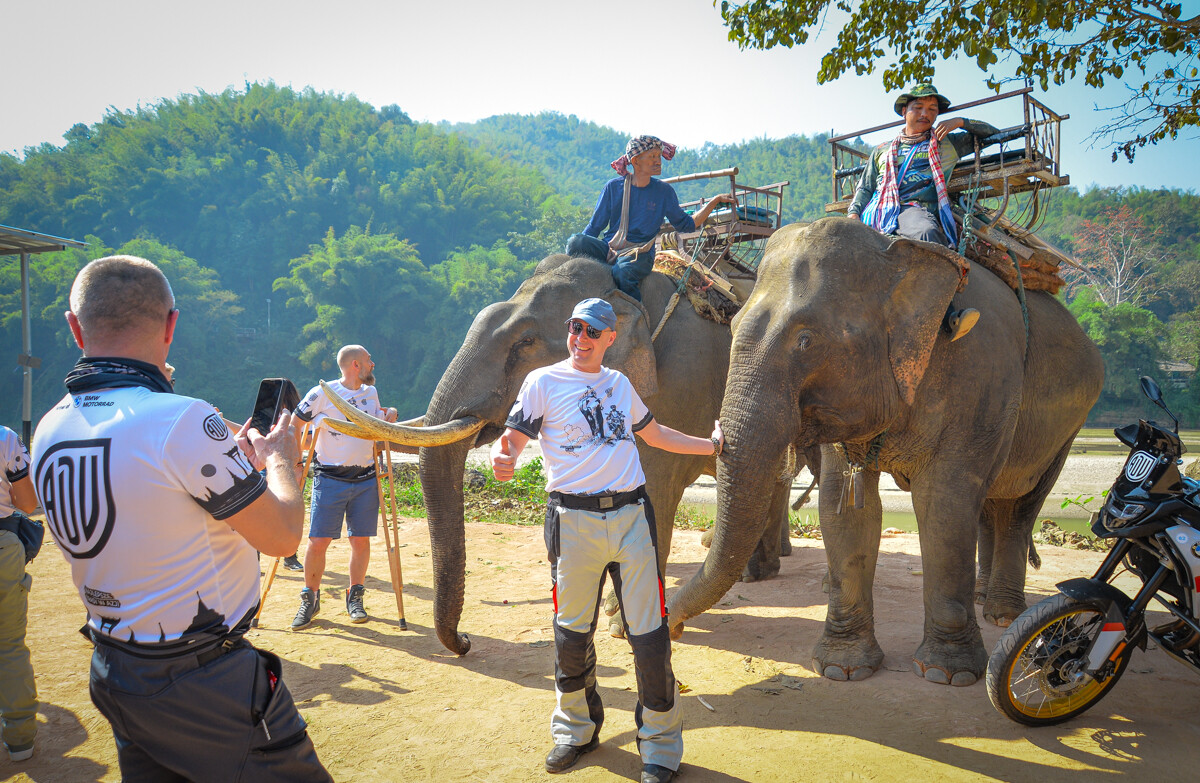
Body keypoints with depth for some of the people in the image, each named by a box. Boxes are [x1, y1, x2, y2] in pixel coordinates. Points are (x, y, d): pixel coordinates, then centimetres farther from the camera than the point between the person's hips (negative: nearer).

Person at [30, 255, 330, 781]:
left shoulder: (48, 432, 1)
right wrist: (278, 458, 3)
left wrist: (235, 458, 18)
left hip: (114, 674, 8)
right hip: (208, 682, -7)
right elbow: (282, 535, -15)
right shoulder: (182, 421, -24)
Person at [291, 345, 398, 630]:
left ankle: (355, 598, 19)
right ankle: (310, 599, 14)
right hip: (329, 479, -4)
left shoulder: (371, 393, 13)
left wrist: (390, 416, 7)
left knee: (361, 540, 4)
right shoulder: (322, 394, -5)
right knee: (318, 541, -5)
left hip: (366, 480, 4)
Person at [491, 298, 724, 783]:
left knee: (649, 633, 2)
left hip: (631, 515, 3)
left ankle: (660, 742, 20)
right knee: (572, 633, 8)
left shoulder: (619, 383, 16)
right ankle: (576, 729, 32)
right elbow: (513, 436, -7)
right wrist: (502, 457, -30)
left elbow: (653, 433, 29)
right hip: (575, 521, -3)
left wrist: (711, 445, 29)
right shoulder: (543, 382, 2)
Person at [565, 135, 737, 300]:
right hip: (609, 248, 1)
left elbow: (686, 224, 14)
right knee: (575, 241, -28)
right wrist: (578, 248, -7)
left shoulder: (664, 191, 7)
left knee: (623, 272, -37)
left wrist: (715, 201, 8)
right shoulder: (614, 187, 5)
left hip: (640, 254, -1)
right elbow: (595, 226, 8)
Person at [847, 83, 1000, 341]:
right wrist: (854, 213, 6)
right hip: (877, 212, 2)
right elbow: (864, 188, 26)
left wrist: (960, 122, 18)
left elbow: (992, 133, 34)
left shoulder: (947, 143, 30)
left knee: (927, 232, -41)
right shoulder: (882, 151, 33)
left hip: (916, 209, -1)